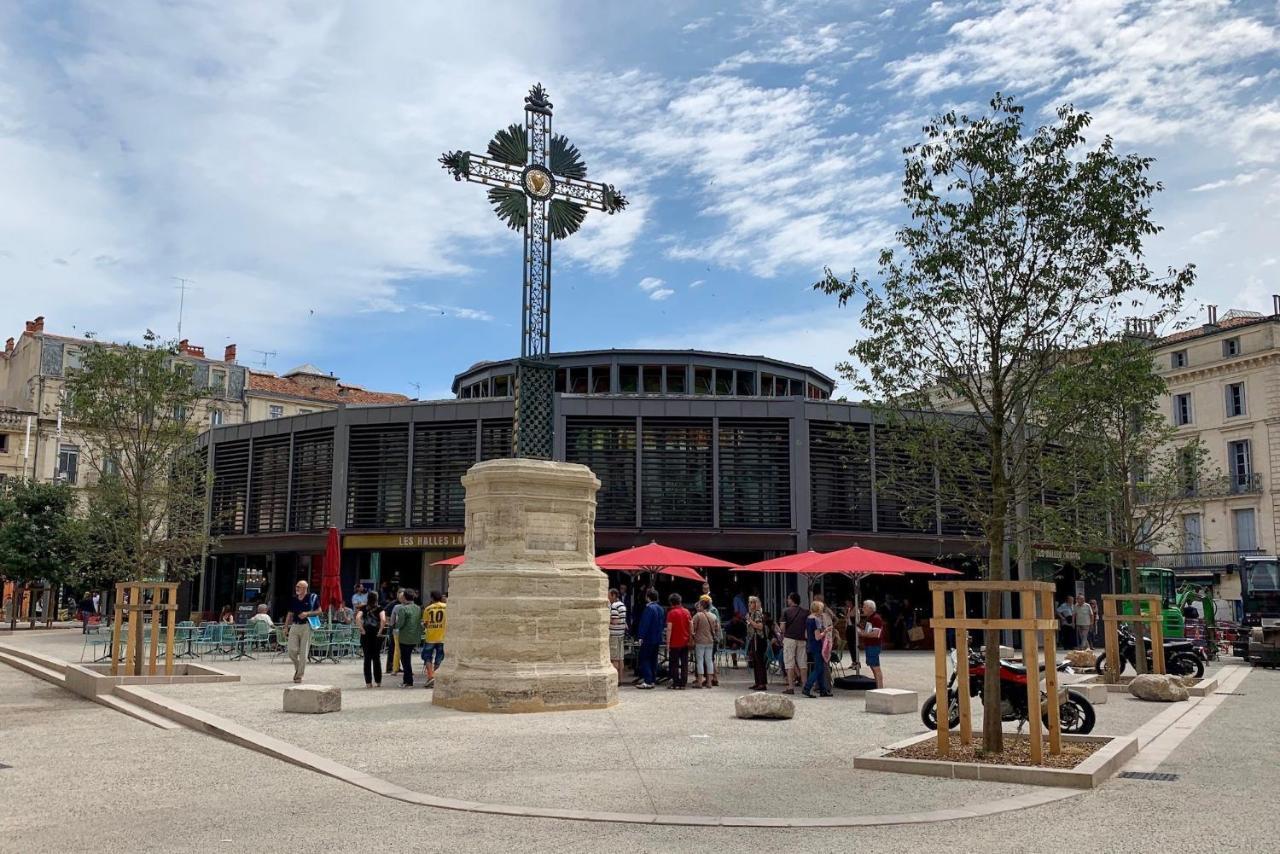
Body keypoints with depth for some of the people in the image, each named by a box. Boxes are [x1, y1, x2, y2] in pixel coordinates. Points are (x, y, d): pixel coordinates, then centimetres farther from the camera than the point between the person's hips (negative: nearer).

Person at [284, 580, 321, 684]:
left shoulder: (311, 597, -2)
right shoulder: (293, 599, 11)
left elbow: (319, 611, -1)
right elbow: (290, 614, 17)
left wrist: (307, 614, -15)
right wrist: (286, 627, 11)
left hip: (306, 626, -4)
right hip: (294, 626, 4)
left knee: (303, 652, -1)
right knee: (292, 650, -3)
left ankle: (299, 675, 9)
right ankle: (297, 668, 24)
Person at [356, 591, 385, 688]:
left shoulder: (363, 608, 2)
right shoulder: (379, 608, -1)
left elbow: (358, 618, -14)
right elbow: (383, 619, -17)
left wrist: (362, 630, -8)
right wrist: (380, 631, -8)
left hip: (366, 635, 1)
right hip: (376, 635, -1)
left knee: (367, 658, 5)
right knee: (377, 658, 10)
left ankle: (368, 682, 4)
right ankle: (378, 681, 13)